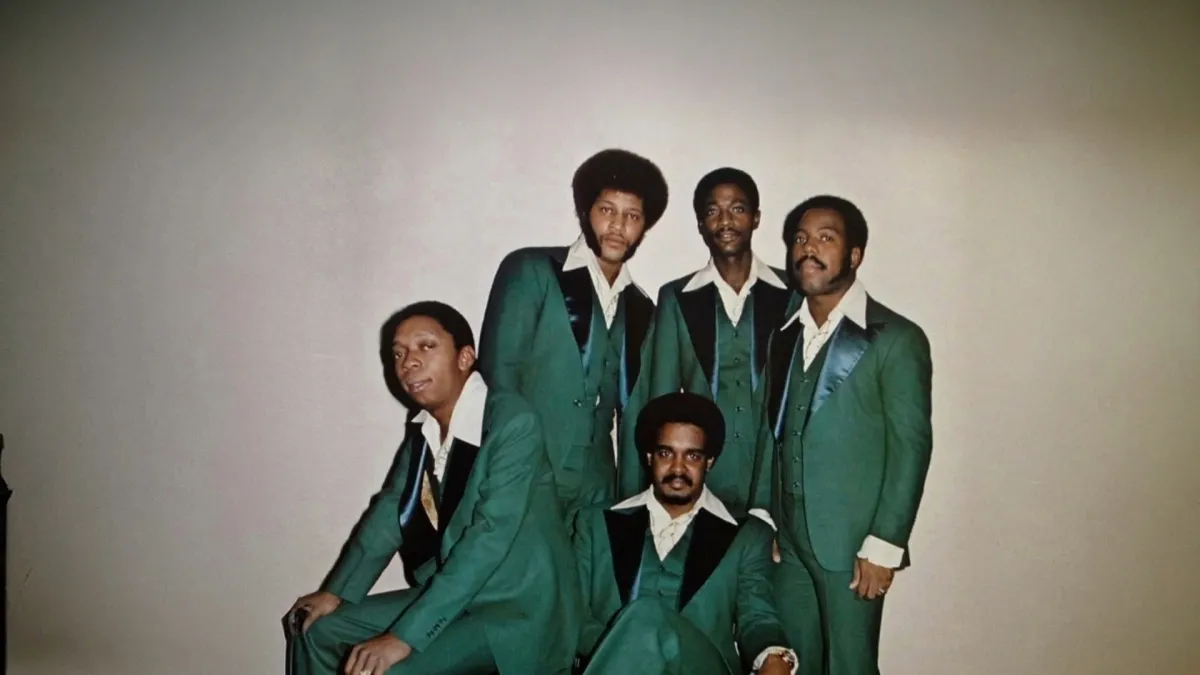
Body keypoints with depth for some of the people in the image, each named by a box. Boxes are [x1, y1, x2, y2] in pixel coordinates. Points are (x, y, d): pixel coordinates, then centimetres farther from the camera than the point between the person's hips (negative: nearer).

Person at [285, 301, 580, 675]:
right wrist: (337, 591, 6)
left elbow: (489, 538, -28)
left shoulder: (513, 423, -22)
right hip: (452, 596, 8)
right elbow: (390, 509, 14)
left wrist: (404, 636, -30)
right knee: (322, 630, 7)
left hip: (517, 612, -8)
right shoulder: (423, 428, 3)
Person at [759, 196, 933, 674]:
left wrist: (884, 545, -14)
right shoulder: (785, 333, 11)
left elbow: (911, 447, -10)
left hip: (851, 542, -5)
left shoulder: (896, 338, -7)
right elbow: (773, 431, 11)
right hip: (787, 538, 5)